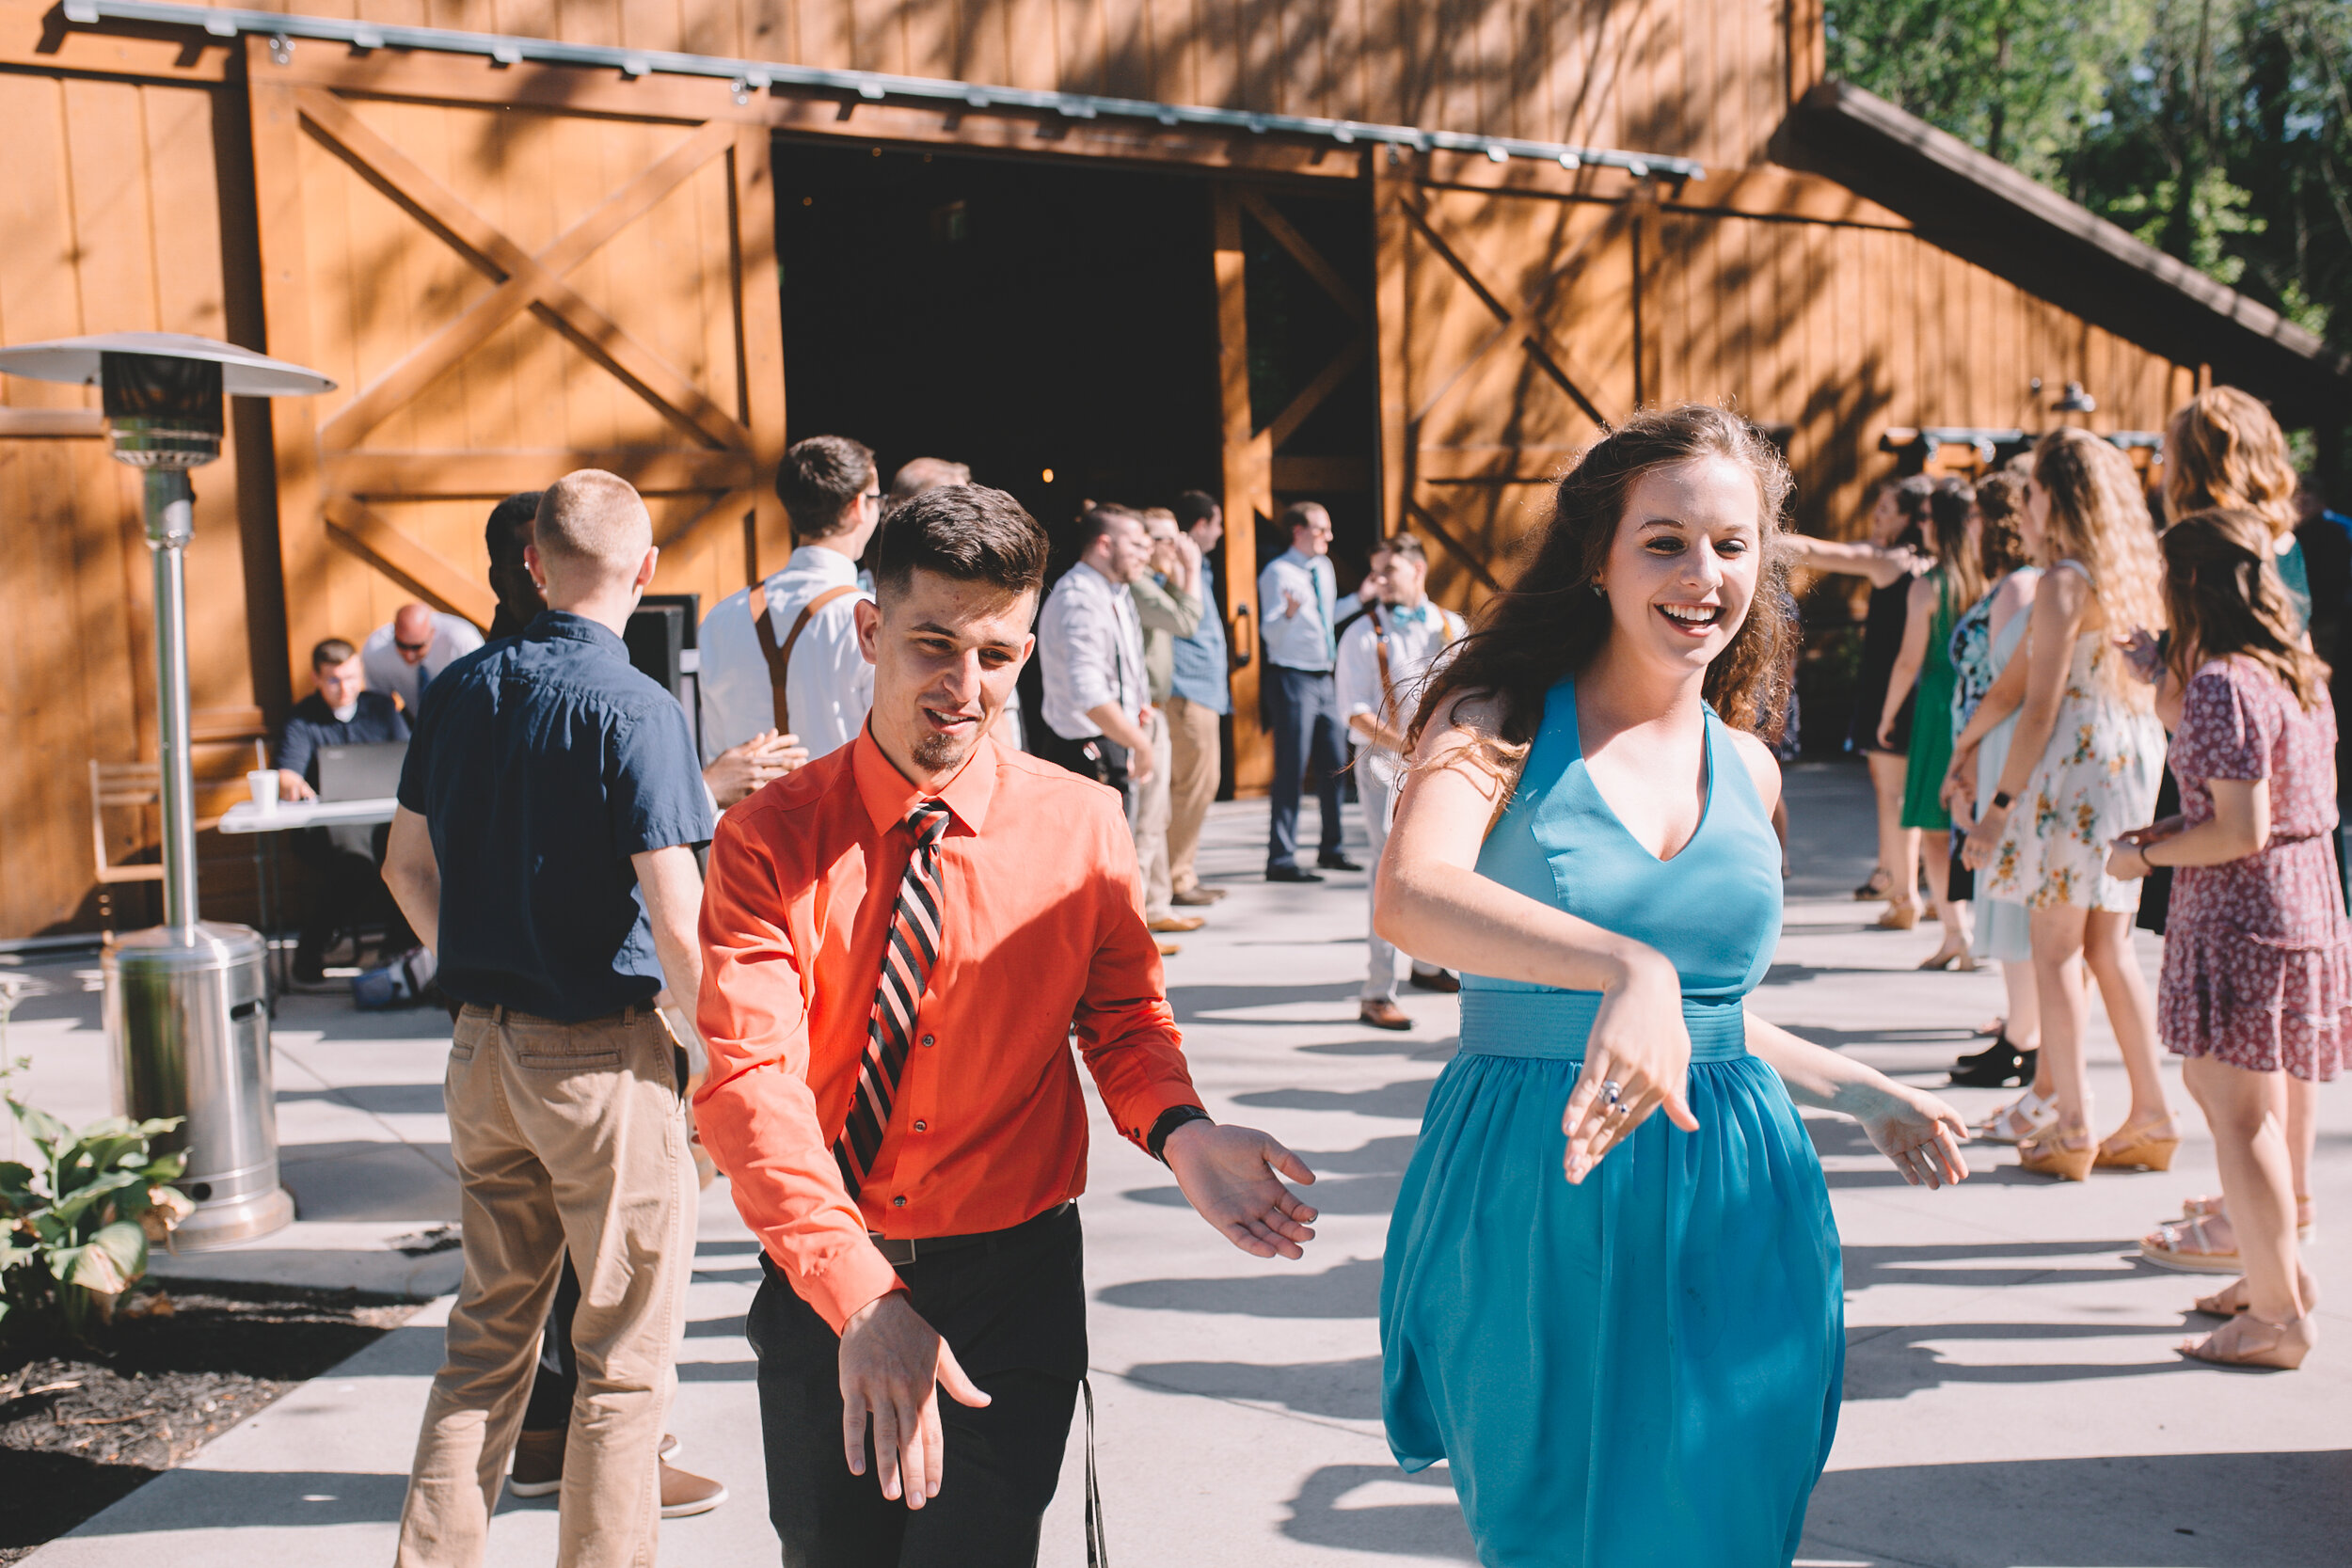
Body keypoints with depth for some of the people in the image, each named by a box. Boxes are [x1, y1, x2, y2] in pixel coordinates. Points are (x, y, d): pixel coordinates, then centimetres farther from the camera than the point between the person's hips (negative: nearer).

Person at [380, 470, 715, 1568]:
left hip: (482, 1048, 7)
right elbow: (677, 920, -20)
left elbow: (408, 867, 14)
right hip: (603, 1054, -6)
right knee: (624, 1360, 7)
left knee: (489, 1333, 19)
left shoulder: (461, 688, 4)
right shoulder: (635, 710, -16)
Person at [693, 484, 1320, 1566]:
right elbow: (747, 1074, -19)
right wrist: (857, 1295, -32)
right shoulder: (769, 841, -10)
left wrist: (1178, 1132, -20)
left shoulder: (1081, 825, -5)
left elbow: (1125, 1018, 4)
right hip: (820, 1285, 1)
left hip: (1013, 1287, 0)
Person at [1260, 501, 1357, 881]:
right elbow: (1269, 632, -19)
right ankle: (1281, 860, -4)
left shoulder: (1324, 567, 13)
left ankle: (1330, 850, 26)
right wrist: (1289, 613, -38)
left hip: (1323, 679, 8)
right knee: (1291, 771, -8)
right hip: (1292, 679, -8)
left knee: (1334, 765, 12)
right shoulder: (1278, 572, -10)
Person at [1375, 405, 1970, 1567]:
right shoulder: (1500, 723, -7)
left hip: (1731, 1217, 4)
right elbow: (1409, 898, -29)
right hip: (1536, 1207, -4)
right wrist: (1627, 969, -42)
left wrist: (1865, 1095, 23)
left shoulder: (1747, 770, 9)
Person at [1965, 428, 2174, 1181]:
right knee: (2110, 947, 13)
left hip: (2076, 761, -8)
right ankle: (2151, 1118, 16)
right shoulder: (2137, 575, 10)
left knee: (2056, 948, -1)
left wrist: (1999, 804, -12)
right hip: (2135, 759, 8)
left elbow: (2043, 704, -16)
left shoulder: (2066, 581, -13)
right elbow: (2156, 689, 16)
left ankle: (2071, 1128, 1)